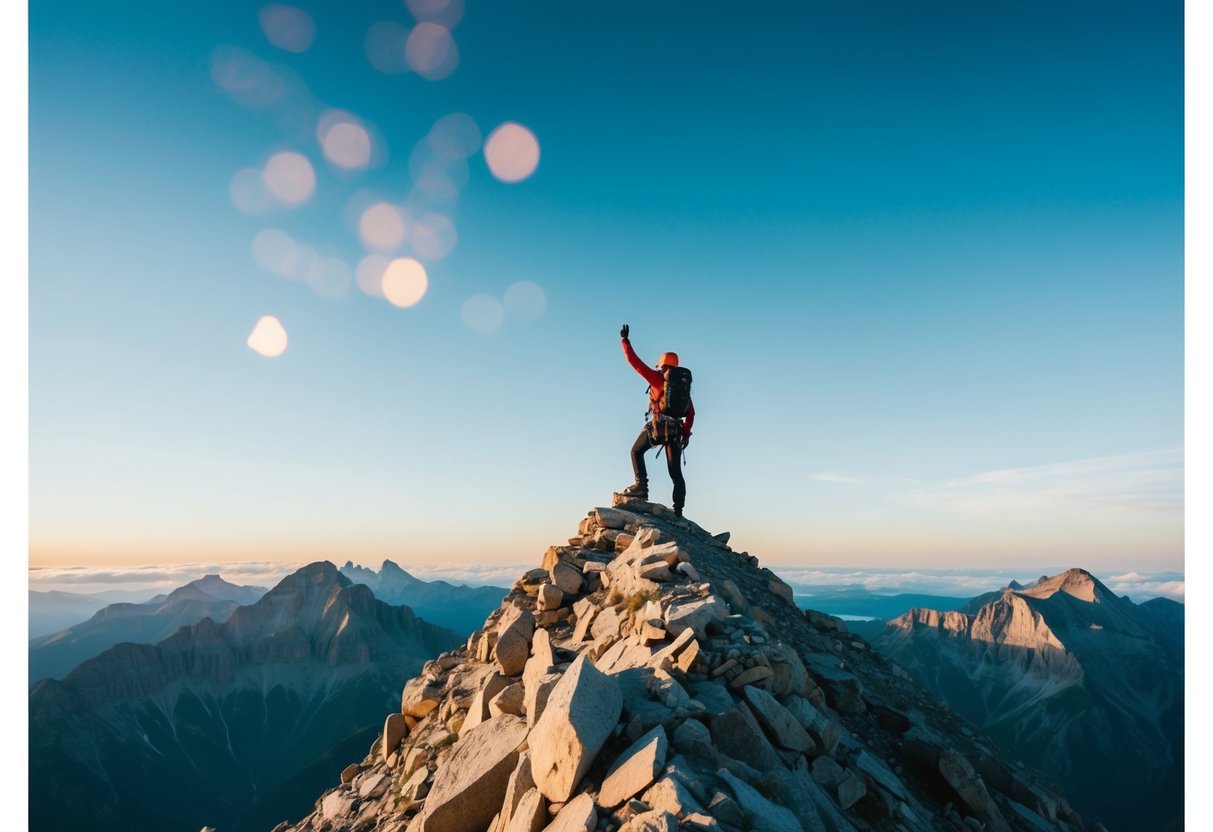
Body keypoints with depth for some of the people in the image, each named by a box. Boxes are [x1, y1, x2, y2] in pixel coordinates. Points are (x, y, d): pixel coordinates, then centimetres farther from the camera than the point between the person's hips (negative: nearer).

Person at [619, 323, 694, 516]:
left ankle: (641, 485, 0)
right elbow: (691, 413, 17)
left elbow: (634, 362, 3)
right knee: (676, 473, 6)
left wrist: (625, 340, 12)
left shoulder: (656, 378, 1)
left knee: (636, 451, 18)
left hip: (658, 426, -5)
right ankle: (678, 511, 0)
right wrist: (686, 434, 20)